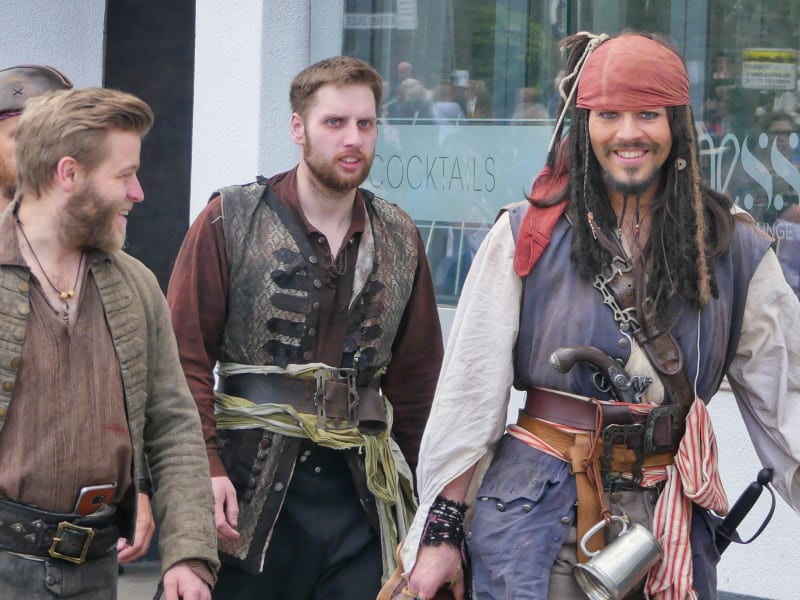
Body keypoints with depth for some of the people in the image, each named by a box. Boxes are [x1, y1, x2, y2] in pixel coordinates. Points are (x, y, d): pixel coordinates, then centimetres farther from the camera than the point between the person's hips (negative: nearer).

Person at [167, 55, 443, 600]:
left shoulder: (400, 239, 10)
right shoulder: (230, 222, -1)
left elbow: (419, 383, 14)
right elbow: (186, 360, -5)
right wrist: (206, 469, -15)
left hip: (362, 491, 3)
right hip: (249, 493, -3)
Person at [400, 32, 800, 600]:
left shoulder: (732, 246, 3)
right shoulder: (528, 236, -2)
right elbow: (469, 388, -2)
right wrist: (442, 531, -4)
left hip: (671, 525, 2)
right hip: (539, 518, -2)